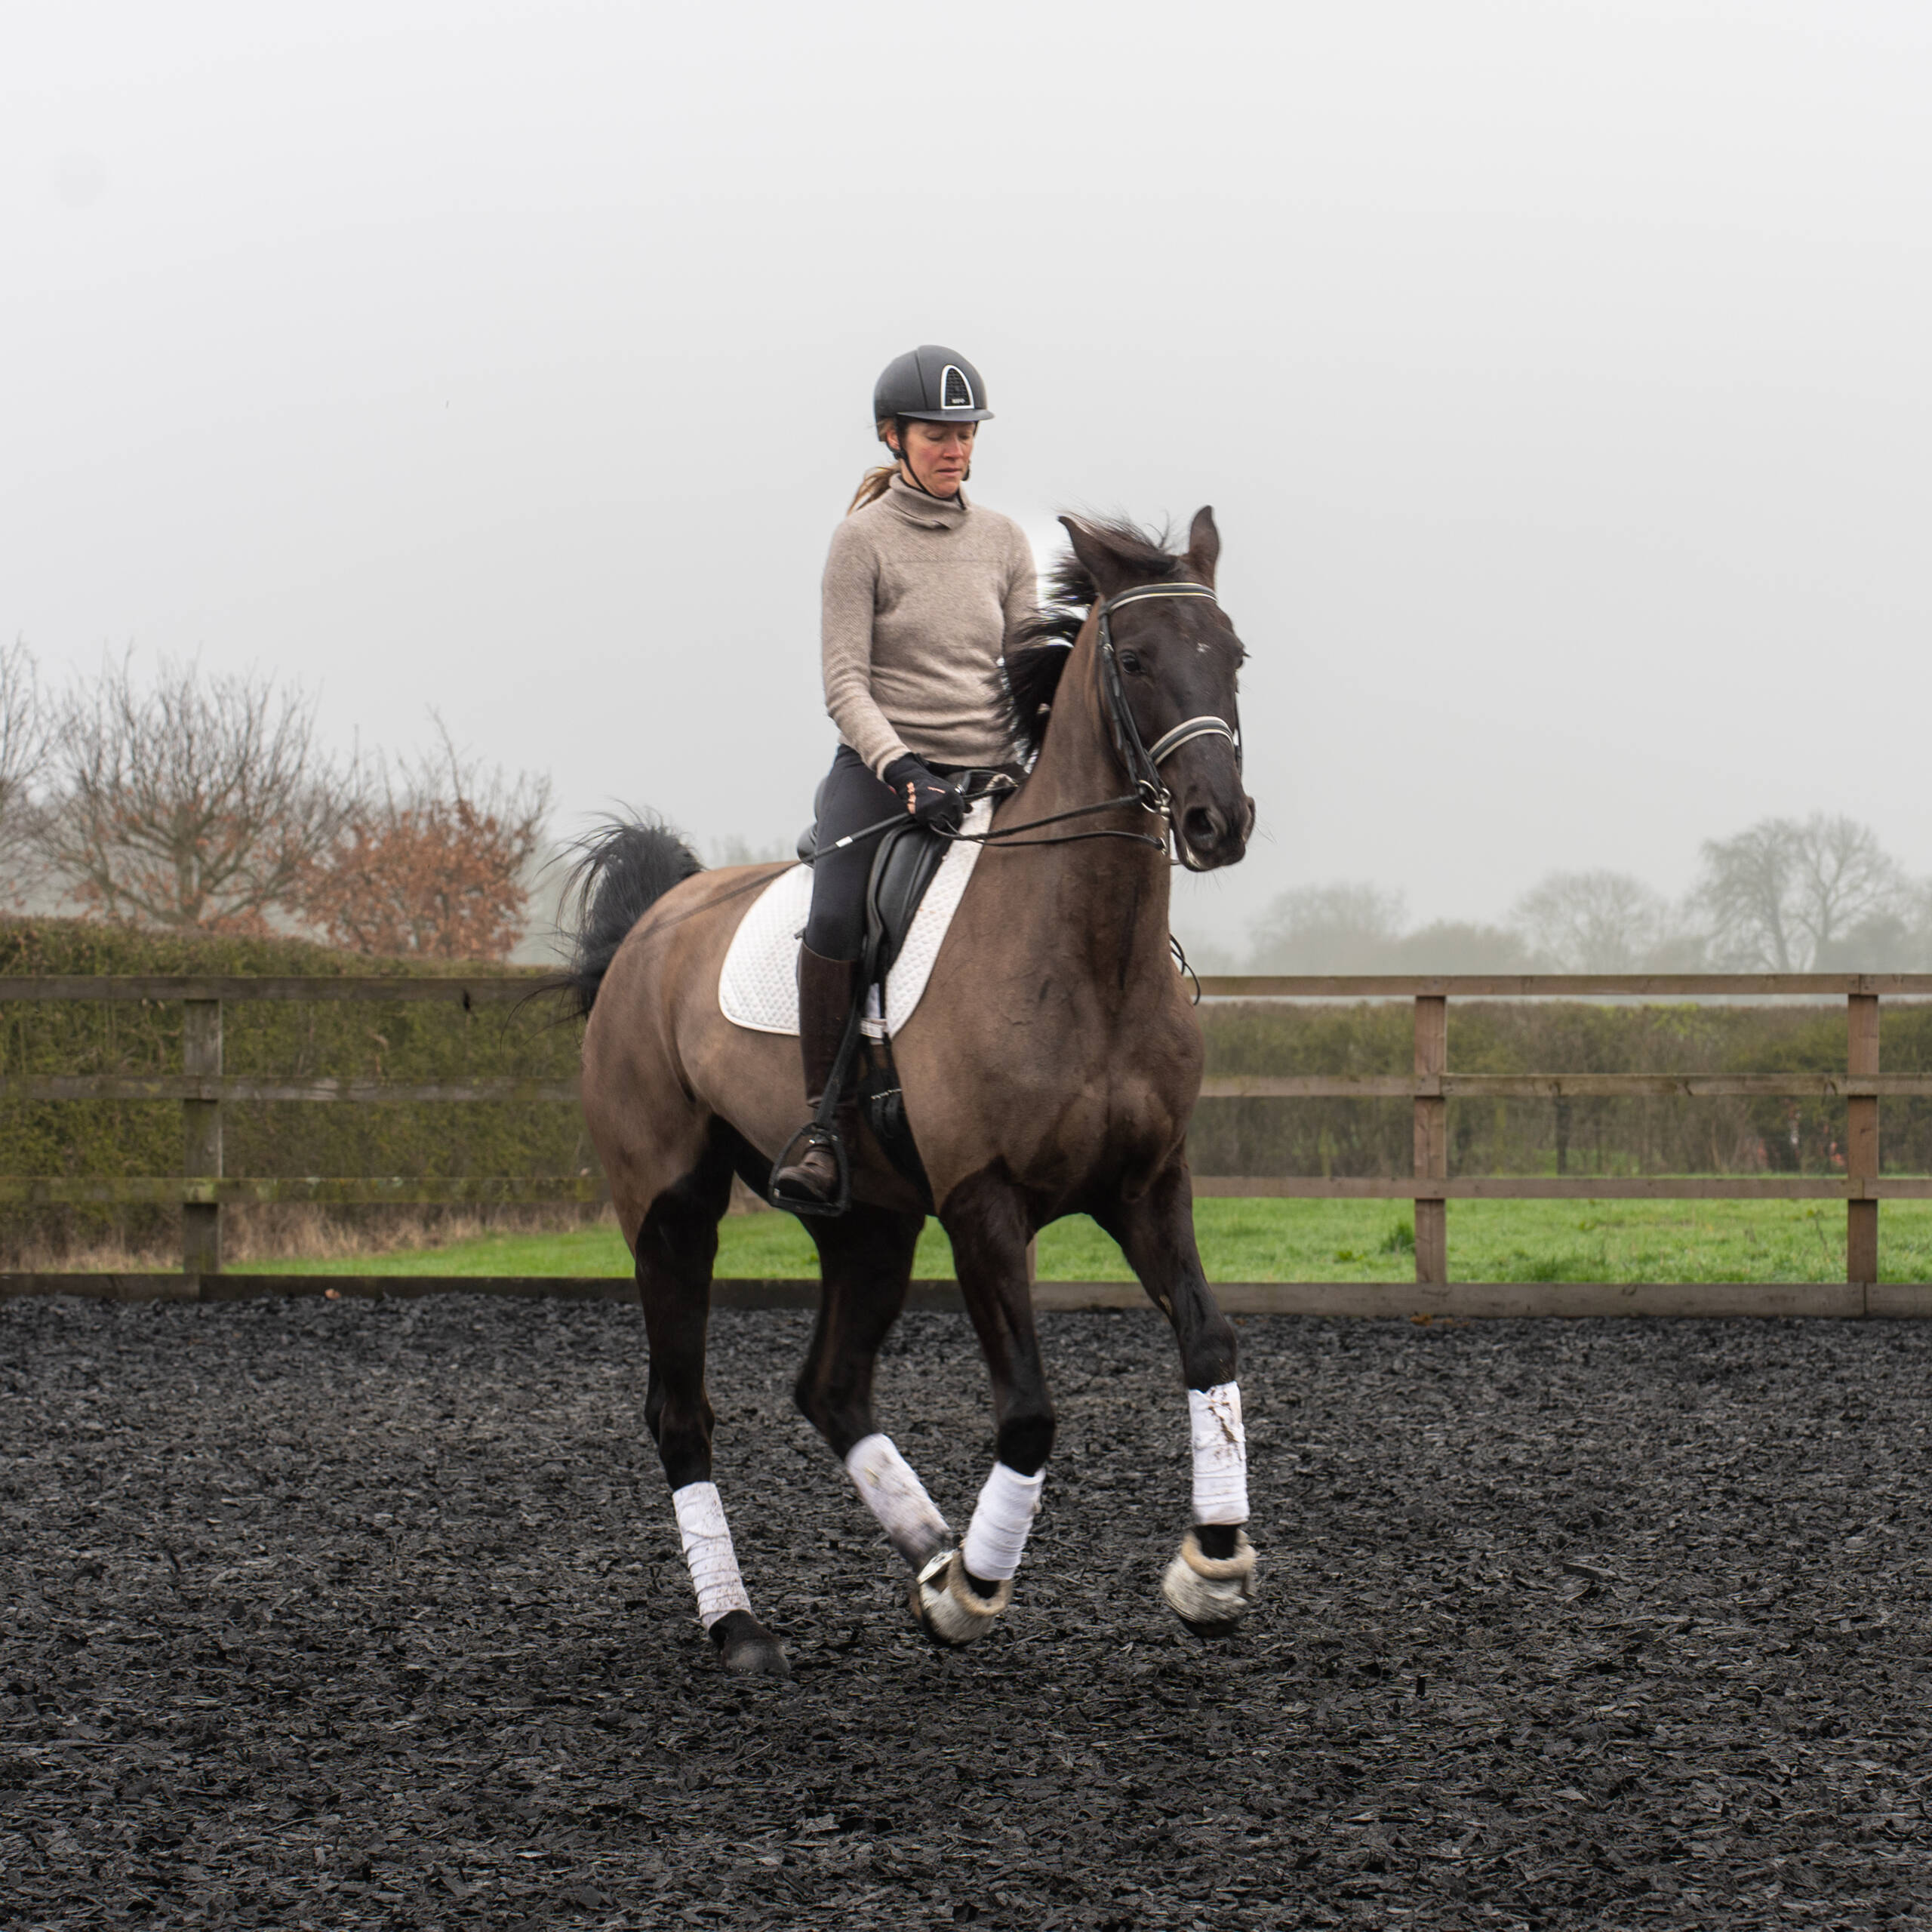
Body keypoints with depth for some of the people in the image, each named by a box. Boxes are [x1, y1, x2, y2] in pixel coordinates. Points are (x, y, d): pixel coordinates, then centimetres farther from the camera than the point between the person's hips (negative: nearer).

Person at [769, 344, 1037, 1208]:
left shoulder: (1004, 541, 12)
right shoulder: (863, 539, -1)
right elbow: (844, 683, -8)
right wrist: (902, 770, -22)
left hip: (988, 776, 5)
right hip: (880, 768, -5)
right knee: (835, 917, -29)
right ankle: (822, 1124, -19)